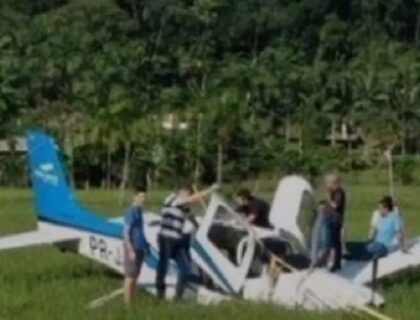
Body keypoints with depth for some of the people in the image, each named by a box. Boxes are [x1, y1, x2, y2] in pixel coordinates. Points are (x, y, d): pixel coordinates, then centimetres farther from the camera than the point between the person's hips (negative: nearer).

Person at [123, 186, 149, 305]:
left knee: (135, 276, 13)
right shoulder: (131, 212, -15)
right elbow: (126, 232, -18)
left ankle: (132, 302, 19)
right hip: (133, 248, -9)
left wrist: (146, 245, 20)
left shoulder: (139, 211, 12)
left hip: (139, 248, 9)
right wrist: (131, 250, -21)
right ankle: (127, 303, -1)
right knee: (130, 276, -5)